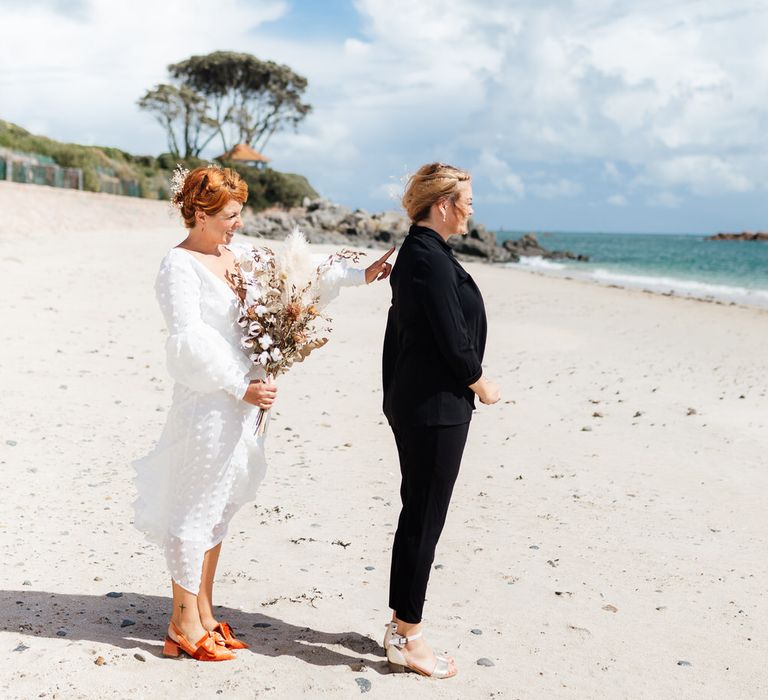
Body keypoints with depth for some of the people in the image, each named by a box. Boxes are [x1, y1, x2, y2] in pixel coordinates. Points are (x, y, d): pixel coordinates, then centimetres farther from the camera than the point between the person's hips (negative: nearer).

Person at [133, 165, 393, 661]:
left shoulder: (237, 254, 9)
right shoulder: (179, 266, -13)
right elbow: (189, 342, -18)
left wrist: (358, 276, 15)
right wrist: (241, 386, -18)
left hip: (242, 397, 8)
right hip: (207, 401, -8)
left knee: (219, 507, 15)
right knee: (195, 509, 3)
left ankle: (204, 613, 29)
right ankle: (184, 623, 18)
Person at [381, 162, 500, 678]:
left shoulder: (413, 253, 13)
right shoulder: (433, 259, -19)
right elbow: (453, 340, -20)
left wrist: (395, 394, 23)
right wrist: (483, 385, -4)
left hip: (412, 401, 10)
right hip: (436, 407, -10)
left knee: (416, 515, 17)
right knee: (424, 520, 0)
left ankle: (401, 624, 30)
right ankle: (408, 641, 13)